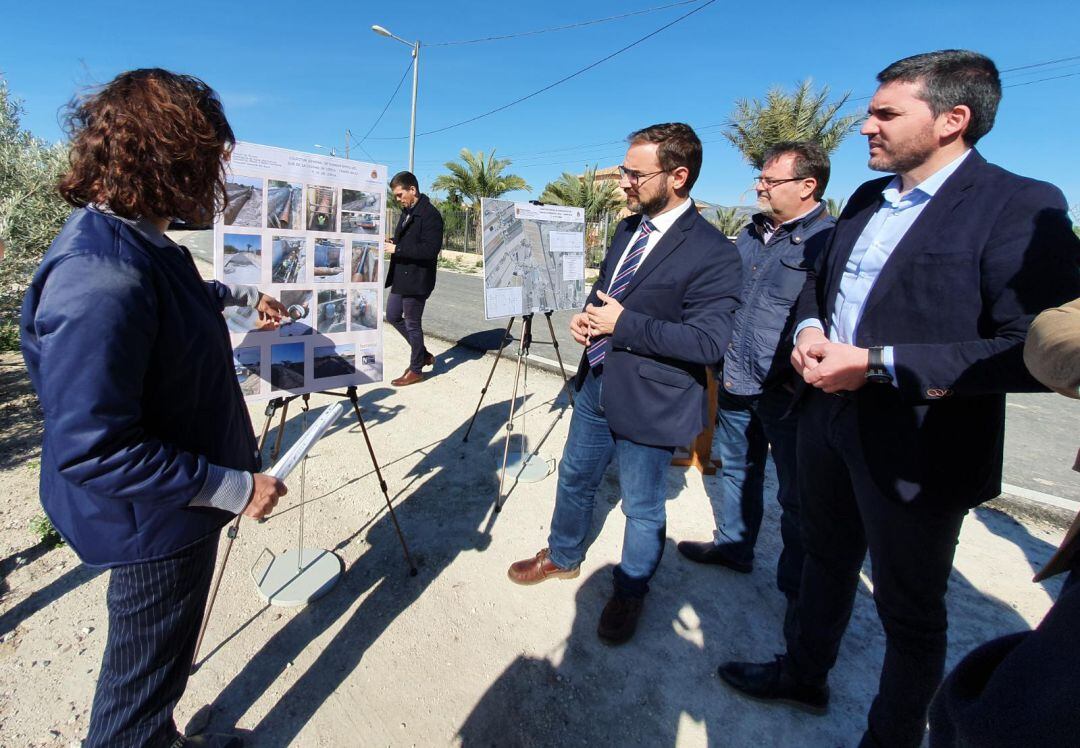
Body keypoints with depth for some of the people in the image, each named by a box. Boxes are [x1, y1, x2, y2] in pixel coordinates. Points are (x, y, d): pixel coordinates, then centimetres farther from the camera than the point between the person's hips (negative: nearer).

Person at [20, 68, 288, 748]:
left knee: (159, 664, 29)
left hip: (178, 507, 10)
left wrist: (244, 295, 38)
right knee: (143, 683, 14)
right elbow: (92, 450, -30)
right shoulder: (101, 281, -31)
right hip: (153, 521, -10)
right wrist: (235, 487, -25)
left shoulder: (137, 241, 2)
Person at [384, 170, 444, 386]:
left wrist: (397, 249, -23)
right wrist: (392, 243, 1)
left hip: (417, 279, -10)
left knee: (412, 323, 1)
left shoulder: (430, 214, -16)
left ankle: (416, 370, 18)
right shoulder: (406, 212, 13)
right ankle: (423, 354, 31)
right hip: (401, 276, 10)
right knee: (393, 316, 17)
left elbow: (430, 249, -24)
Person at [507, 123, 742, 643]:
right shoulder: (628, 228, 7)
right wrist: (586, 317, -3)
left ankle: (629, 593, 39)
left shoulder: (712, 253, -19)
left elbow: (709, 341, -24)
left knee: (642, 508, 13)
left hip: (647, 402, -7)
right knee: (574, 479, 23)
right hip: (595, 385, 8)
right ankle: (563, 556, 48)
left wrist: (623, 323, -23)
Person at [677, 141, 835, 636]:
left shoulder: (830, 242, -13)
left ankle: (798, 588, 28)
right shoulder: (751, 234, 11)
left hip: (787, 395, -7)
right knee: (735, 469, 22)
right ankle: (733, 545, 43)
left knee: (796, 496, 9)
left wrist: (801, 377, -18)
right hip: (735, 385, 7)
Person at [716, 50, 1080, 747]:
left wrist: (876, 364, -26)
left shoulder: (1020, 208, -15)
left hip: (916, 448, -7)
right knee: (827, 559, 25)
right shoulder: (867, 199, 9)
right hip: (830, 419, 8)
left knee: (910, 611, 14)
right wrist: (809, 328, -3)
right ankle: (805, 675, 50)